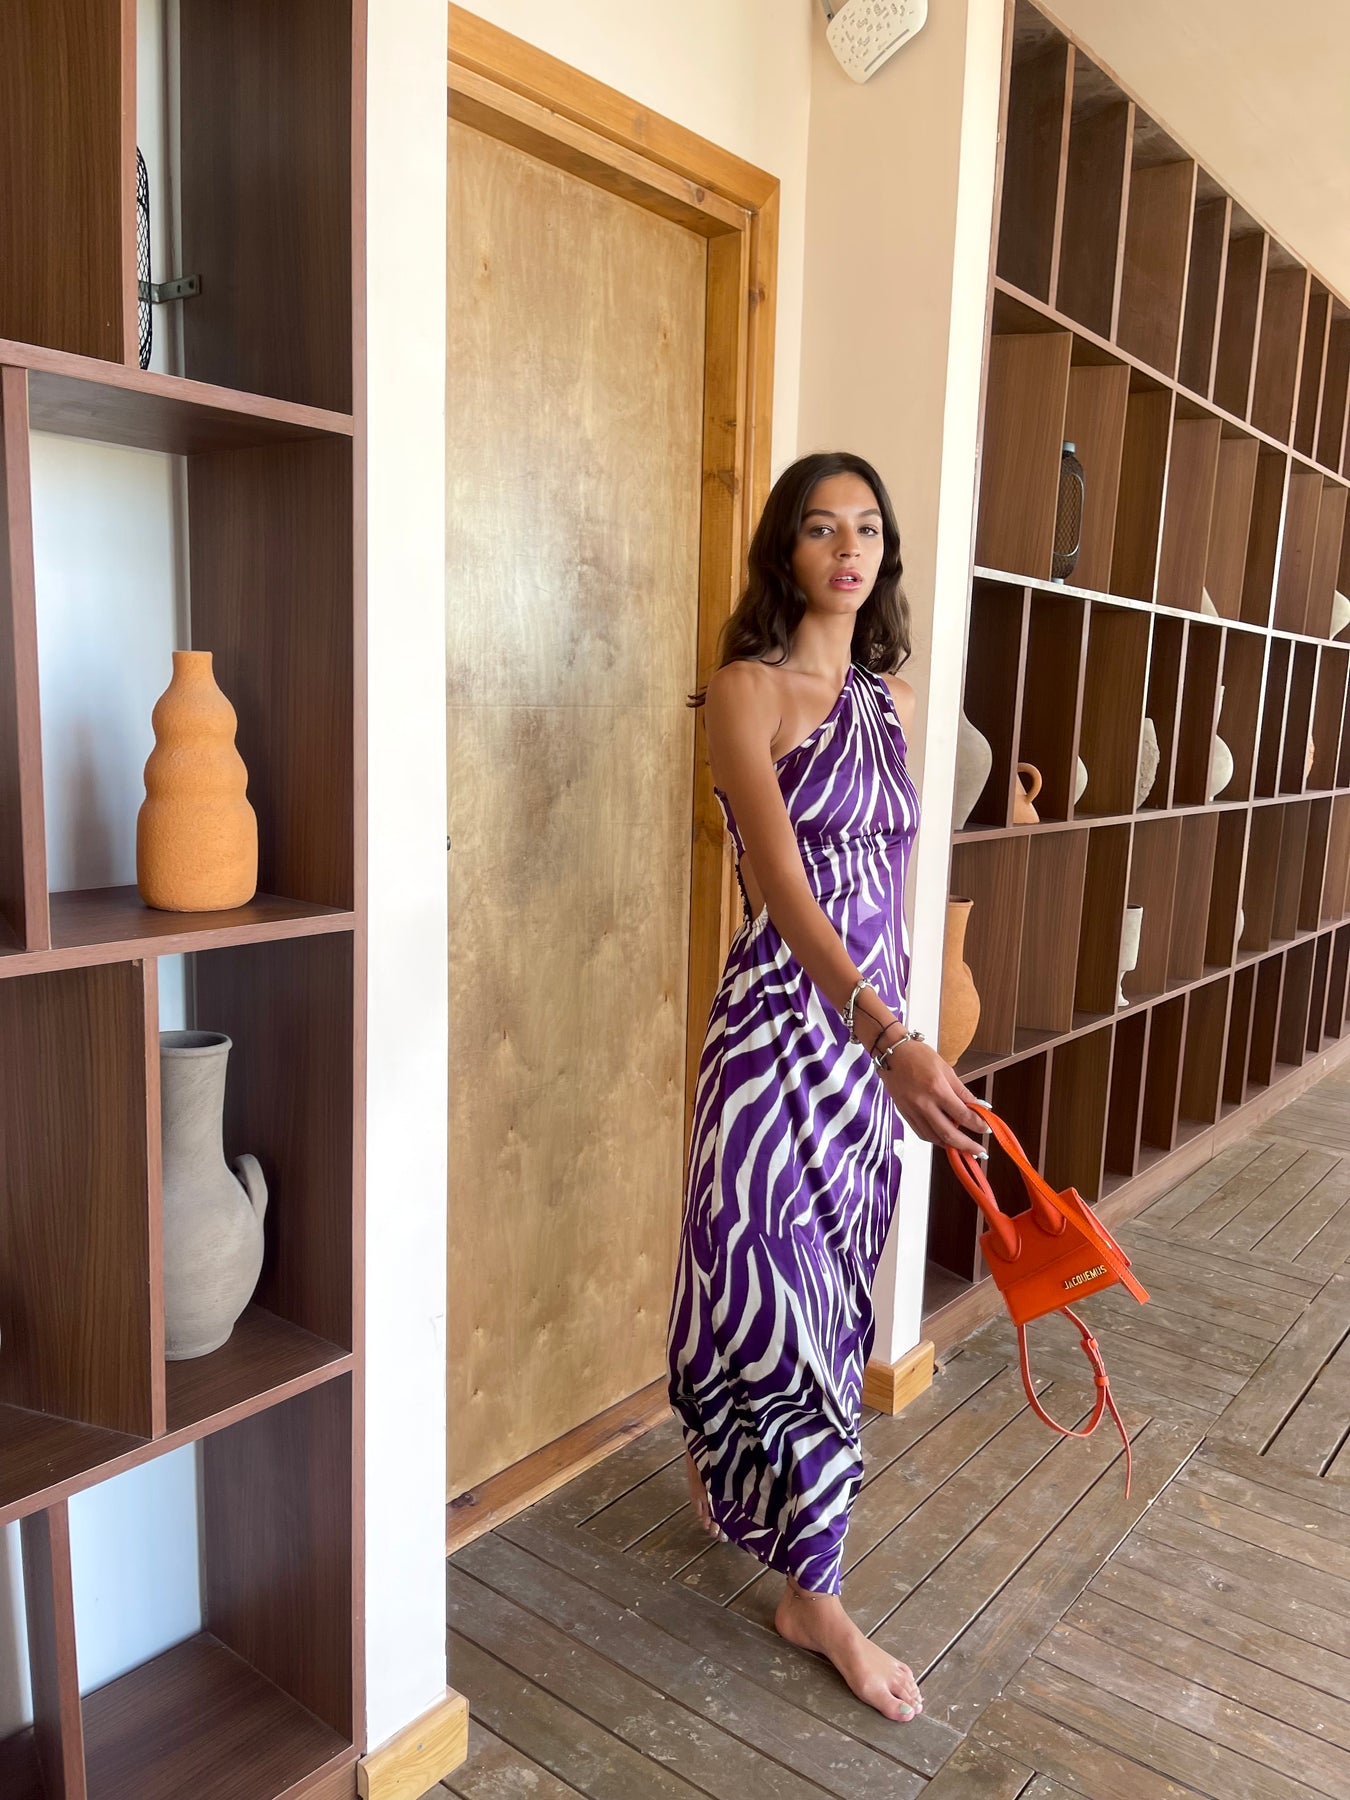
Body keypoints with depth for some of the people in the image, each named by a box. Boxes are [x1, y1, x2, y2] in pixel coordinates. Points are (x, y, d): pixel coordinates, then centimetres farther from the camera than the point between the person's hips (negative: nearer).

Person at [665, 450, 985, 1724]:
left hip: (875, 1027, 7)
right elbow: (785, 887, -23)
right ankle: (813, 1598, 20)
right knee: (788, 1293, 2)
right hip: (781, 1022, -7)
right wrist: (894, 1040, -34)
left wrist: (905, 1040, 16)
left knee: (825, 1283, 18)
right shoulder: (747, 688, -11)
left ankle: (724, 1473, 43)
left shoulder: (892, 695, 10)